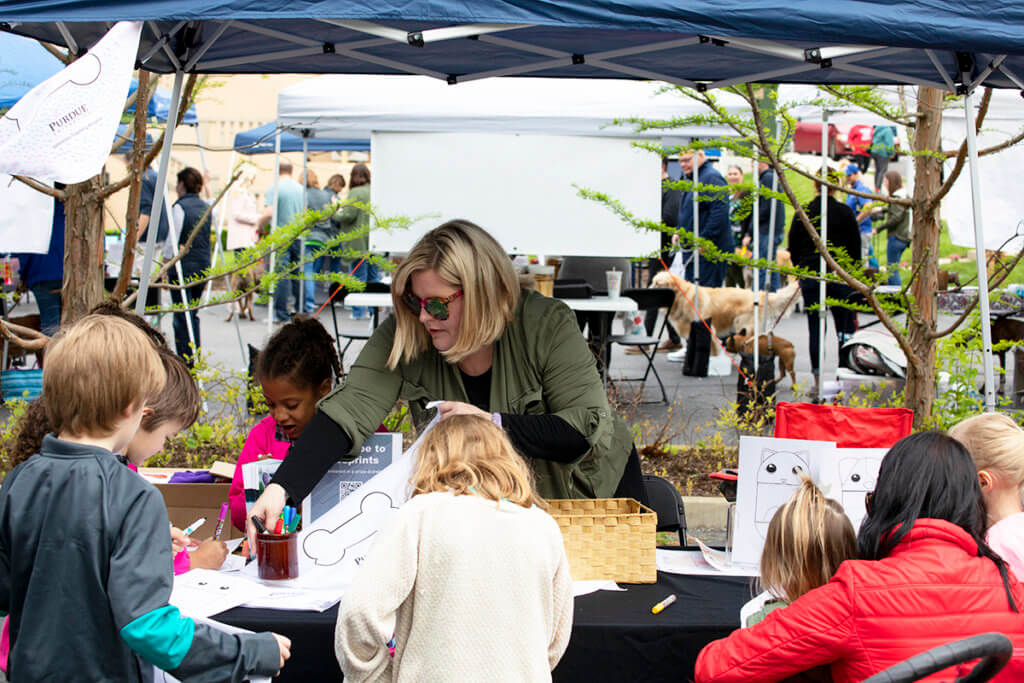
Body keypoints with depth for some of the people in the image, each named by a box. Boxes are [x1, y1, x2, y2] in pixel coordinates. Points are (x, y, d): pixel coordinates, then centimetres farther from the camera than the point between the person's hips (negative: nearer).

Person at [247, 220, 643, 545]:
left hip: (584, 488, -2)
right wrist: (280, 489, -43)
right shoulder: (402, 336, -19)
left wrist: (494, 424, -37)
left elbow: (588, 430, -28)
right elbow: (347, 412, -29)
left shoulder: (547, 325, -25)